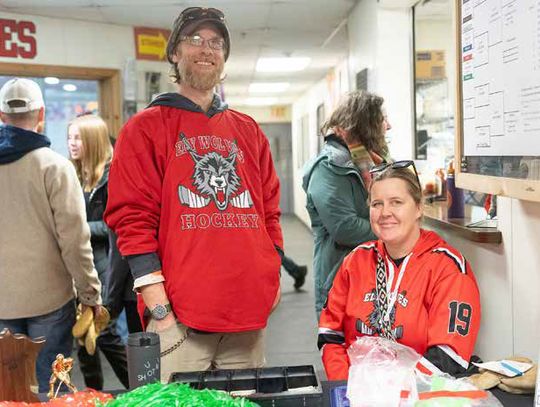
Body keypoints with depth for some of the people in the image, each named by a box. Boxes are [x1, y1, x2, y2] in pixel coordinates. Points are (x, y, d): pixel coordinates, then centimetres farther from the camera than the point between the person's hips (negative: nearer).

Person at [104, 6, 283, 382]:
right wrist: (159, 307, -12)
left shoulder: (249, 131, 16)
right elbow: (133, 218, -6)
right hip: (179, 316, -4)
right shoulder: (145, 129, 2)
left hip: (250, 309, 5)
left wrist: (273, 276, 9)